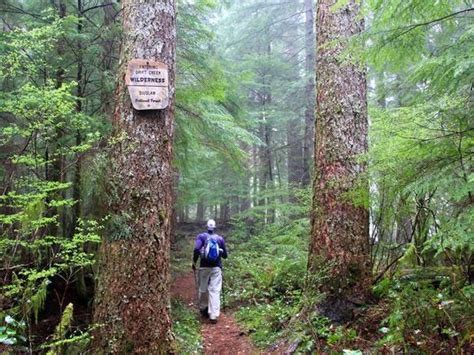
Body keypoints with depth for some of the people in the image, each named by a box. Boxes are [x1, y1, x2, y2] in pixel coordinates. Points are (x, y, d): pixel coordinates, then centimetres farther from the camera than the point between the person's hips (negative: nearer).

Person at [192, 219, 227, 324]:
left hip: (204, 266, 0)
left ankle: (203, 309, 30)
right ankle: (213, 315, -8)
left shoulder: (201, 236, 0)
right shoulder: (220, 238, 7)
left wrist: (194, 261, -3)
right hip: (216, 267, 1)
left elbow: (196, 249, -16)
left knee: (203, 289, 15)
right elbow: (225, 255, 11)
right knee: (215, 290, -3)